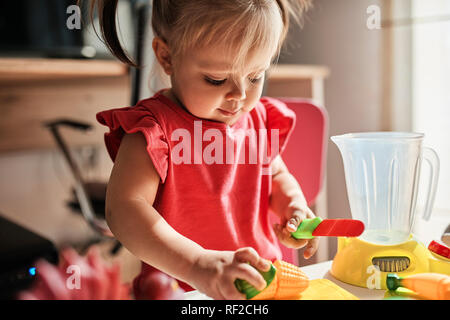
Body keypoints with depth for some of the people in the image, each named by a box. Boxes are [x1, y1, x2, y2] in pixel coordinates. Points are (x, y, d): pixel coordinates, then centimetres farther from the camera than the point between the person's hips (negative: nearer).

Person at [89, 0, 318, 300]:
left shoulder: (259, 119, 5)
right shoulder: (154, 129, -15)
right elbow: (124, 210, -26)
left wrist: (293, 204, -1)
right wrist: (197, 266, -36)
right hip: (180, 290, -5)